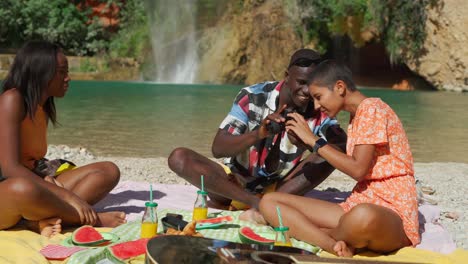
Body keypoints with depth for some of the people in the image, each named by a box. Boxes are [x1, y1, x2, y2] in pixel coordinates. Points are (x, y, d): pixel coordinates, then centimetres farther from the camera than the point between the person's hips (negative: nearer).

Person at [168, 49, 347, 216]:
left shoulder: (317, 111, -9)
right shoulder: (252, 98, -15)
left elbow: (343, 143, -25)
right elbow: (217, 149, -21)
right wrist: (258, 134, -39)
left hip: (279, 188, 1)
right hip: (234, 186, -1)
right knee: (179, 158, -25)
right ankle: (257, 202, -27)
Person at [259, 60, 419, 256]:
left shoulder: (372, 108, -8)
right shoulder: (354, 117, 19)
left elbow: (358, 170, -17)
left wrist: (313, 141, -9)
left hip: (393, 212, -9)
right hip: (356, 205, 9)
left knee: (363, 217, -47)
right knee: (269, 201, -4)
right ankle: (337, 246, -25)